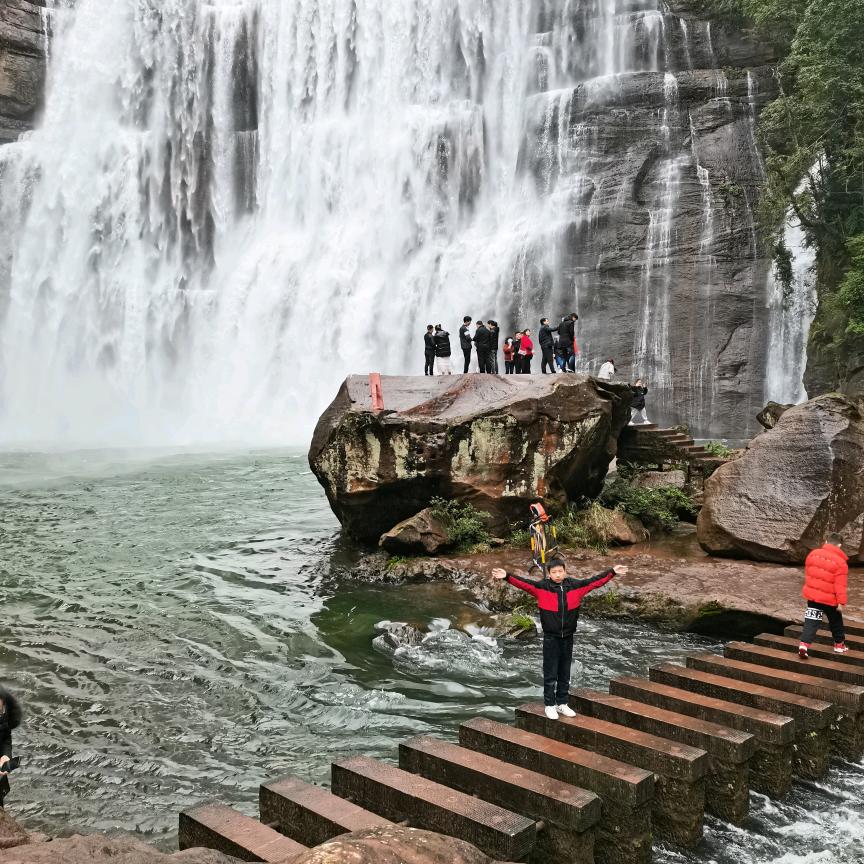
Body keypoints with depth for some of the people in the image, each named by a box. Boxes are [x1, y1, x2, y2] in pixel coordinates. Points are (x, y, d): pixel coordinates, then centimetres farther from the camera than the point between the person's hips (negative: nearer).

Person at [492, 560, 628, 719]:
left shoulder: (575, 586, -2)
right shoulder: (542, 587, -10)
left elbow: (595, 581, 2)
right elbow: (523, 583, -19)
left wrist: (612, 572, 0)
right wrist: (506, 576, -32)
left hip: (567, 637, 3)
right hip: (551, 638, -3)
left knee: (565, 673, 14)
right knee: (550, 673, 6)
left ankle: (562, 703, 28)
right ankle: (549, 705, 18)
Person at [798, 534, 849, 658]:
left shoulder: (813, 554, 1)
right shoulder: (840, 562, -15)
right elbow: (840, 585, -16)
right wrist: (841, 602, -12)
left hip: (812, 595, 4)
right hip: (830, 598, -3)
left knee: (811, 622, 5)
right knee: (835, 622, 19)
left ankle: (804, 644, -10)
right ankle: (839, 645, 33)